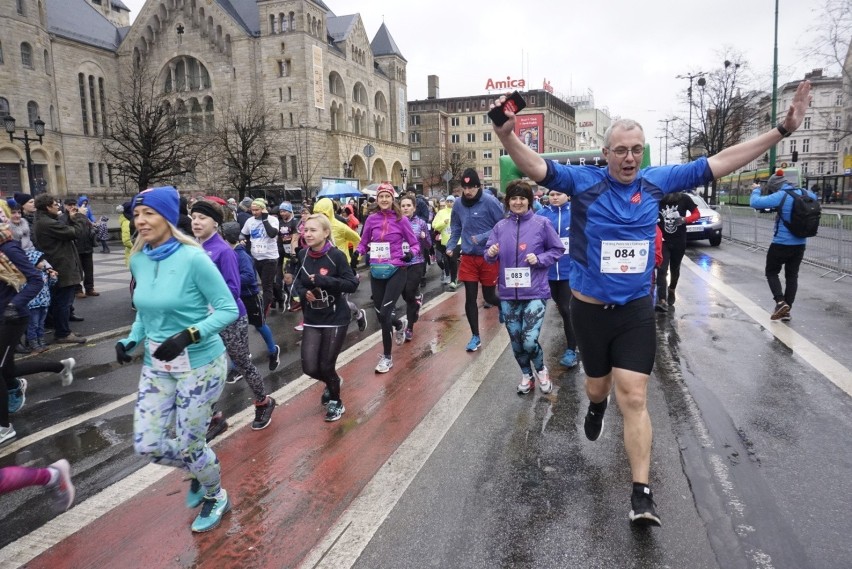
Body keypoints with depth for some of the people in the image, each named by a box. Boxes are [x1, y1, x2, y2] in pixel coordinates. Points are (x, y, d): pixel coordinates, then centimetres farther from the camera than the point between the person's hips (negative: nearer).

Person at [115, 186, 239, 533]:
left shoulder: (193, 258, -19)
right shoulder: (138, 260, 1)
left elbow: (228, 309, -17)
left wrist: (188, 336, -27)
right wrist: (130, 340, -1)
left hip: (199, 364, -6)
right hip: (157, 365, 6)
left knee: (188, 446, 5)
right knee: (147, 445, 6)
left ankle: (216, 497, 37)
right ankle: (200, 470, 38)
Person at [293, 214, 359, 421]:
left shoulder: (337, 255, -15)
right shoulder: (303, 255, -1)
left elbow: (352, 284, -18)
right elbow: (297, 281, 12)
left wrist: (323, 280, -27)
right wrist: (303, 291, -10)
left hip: (335, 319, -4)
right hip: (312, 319, 4)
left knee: (326, 366, 2)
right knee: (310, 368, -1)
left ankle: (335, 401, 33)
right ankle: (333, 383, 36)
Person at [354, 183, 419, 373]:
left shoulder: (401, 219, -5)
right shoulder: (371, 219, 1)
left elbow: (415, 243, 1)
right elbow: (363, 242, 11)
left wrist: (410, 253, -19)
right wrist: (358, 252, -9)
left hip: (396, 270, -3)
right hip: (376, 271, 4)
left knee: (384, 313, -11)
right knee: (381, 314, 10)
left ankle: (386, 357, 6)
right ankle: (400, 324, 49)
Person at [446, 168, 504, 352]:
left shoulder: (490, 201, -15)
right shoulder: (458, 204, 1)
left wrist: (483, 238, -20)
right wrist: (451, 246, -2)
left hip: (489, 256, -4)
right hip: (468, 257, 4)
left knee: (489, 296, 8)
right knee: (470, 298, 4)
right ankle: (475, 336, 18)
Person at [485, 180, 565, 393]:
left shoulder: (541, 223, -4)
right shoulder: (500, 226, 4)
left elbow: (558, 250, 2)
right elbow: (490, 256, 9)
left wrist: (539, 259, -14)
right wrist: (491, 253, -14)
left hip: (535, 292, -3)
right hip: (508, 293, 4)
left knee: (529, 341, -10)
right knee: (516, 341, 11)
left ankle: (541, 370, 22)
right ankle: (526, 375, 35)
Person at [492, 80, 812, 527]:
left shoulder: (657, 182, -1)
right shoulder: (584, 181, -10)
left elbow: (719, 163, 4)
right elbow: (536, 167, -23)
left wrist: (782, 129, 3)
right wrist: (505, 135, -42)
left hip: (636, 310, 1)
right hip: (590, 309, -1)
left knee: (633, 398, -2)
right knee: (597, 386, 19)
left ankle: (642, 495, 6)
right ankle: (597, 406, 58)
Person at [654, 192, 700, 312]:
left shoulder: (684, 199, -6)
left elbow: (697, 214, 2)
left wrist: (685, 219, -19)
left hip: (679, 242, 1)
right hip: (663, 241, -1)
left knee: (675, 269, 17)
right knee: (662, 270, -14)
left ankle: (672, 291, 44)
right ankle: (662, 301, -21)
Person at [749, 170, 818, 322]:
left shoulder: (780, 196, -17)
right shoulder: (805, 193, 5)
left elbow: (755, 203, -18)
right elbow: (815, 197, 29)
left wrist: (756, 190, 0)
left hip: (781, 244, -6)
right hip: (800, 244, 6)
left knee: (771, 272, 11)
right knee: (792, 276, 12)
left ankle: (780, 302, -7)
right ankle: (787, 311, 13)